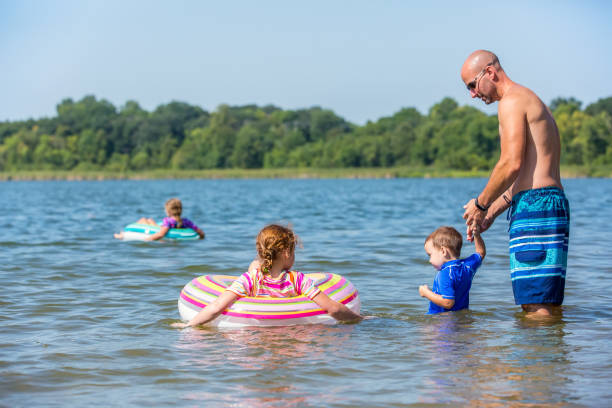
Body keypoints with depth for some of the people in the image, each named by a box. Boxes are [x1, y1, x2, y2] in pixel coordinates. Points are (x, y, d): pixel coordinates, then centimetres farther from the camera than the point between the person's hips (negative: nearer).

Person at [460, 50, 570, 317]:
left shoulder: (512, 101, -6)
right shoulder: (531, 101, 26)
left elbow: (512, 164, -16)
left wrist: (480, 204, -4)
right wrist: (491, 212, 22)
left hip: (534, 205, -10)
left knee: (536, 308, -12)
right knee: (548, 307, 9)